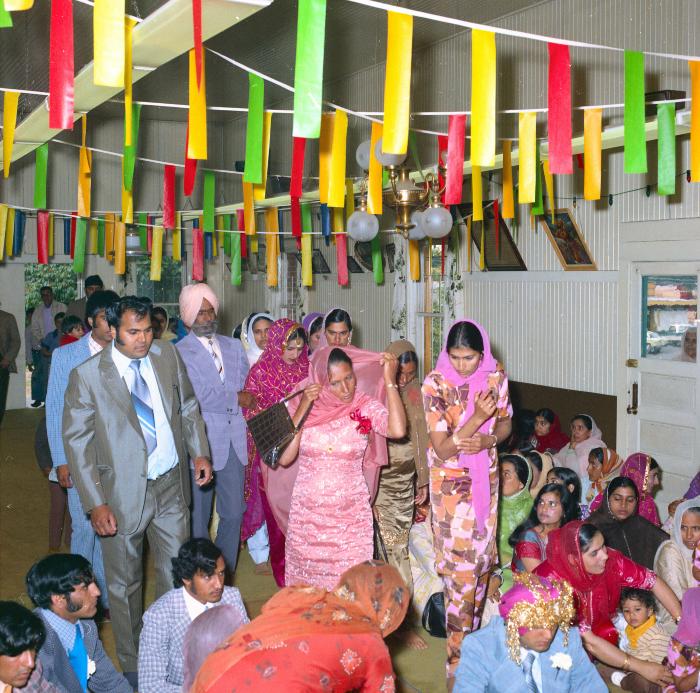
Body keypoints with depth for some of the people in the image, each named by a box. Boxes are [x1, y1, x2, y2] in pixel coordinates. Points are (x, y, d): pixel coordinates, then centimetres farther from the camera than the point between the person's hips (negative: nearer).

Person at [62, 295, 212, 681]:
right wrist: (96, 504, -15)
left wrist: (200, 452, 1)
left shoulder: (168, 356, -1)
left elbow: (188, 408, 12)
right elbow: (77, 442, -12)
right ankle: (132, 665, 33)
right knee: (124, 584, 13)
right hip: (123, 492, -3)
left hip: (171, 485, 3)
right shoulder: (87, 375, -13)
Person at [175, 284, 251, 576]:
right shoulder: (180, 352, -6)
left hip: (234, 443, 5)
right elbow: (199, 395, -16)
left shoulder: (234, 346, 14)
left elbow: (247, 386, 11)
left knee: (233, 514, 11)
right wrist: (236, 399, -9)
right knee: (198, 519, 6)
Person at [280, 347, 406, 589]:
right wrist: (303, 410, -14)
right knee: (305, 583, 11)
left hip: (351, 516, -1)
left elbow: (398, 430, -27)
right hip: (307, 516, 2)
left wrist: (389, 380, -22)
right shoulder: (303, 407, -1)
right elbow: (284, 458, -10)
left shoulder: (366, 407, -6)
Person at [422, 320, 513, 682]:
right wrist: (477, 417, -34)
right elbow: (442, 449, -21)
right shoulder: (436, 383, -19)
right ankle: (458, 660, 9)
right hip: (452, 484, -4)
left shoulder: (495, 376, -7)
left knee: (482, 558, 14)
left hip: (486, 478, 4)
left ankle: (475, 636, 36)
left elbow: (505, 423, 6)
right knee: (460, 567, -4)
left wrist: (487, 440, -16)